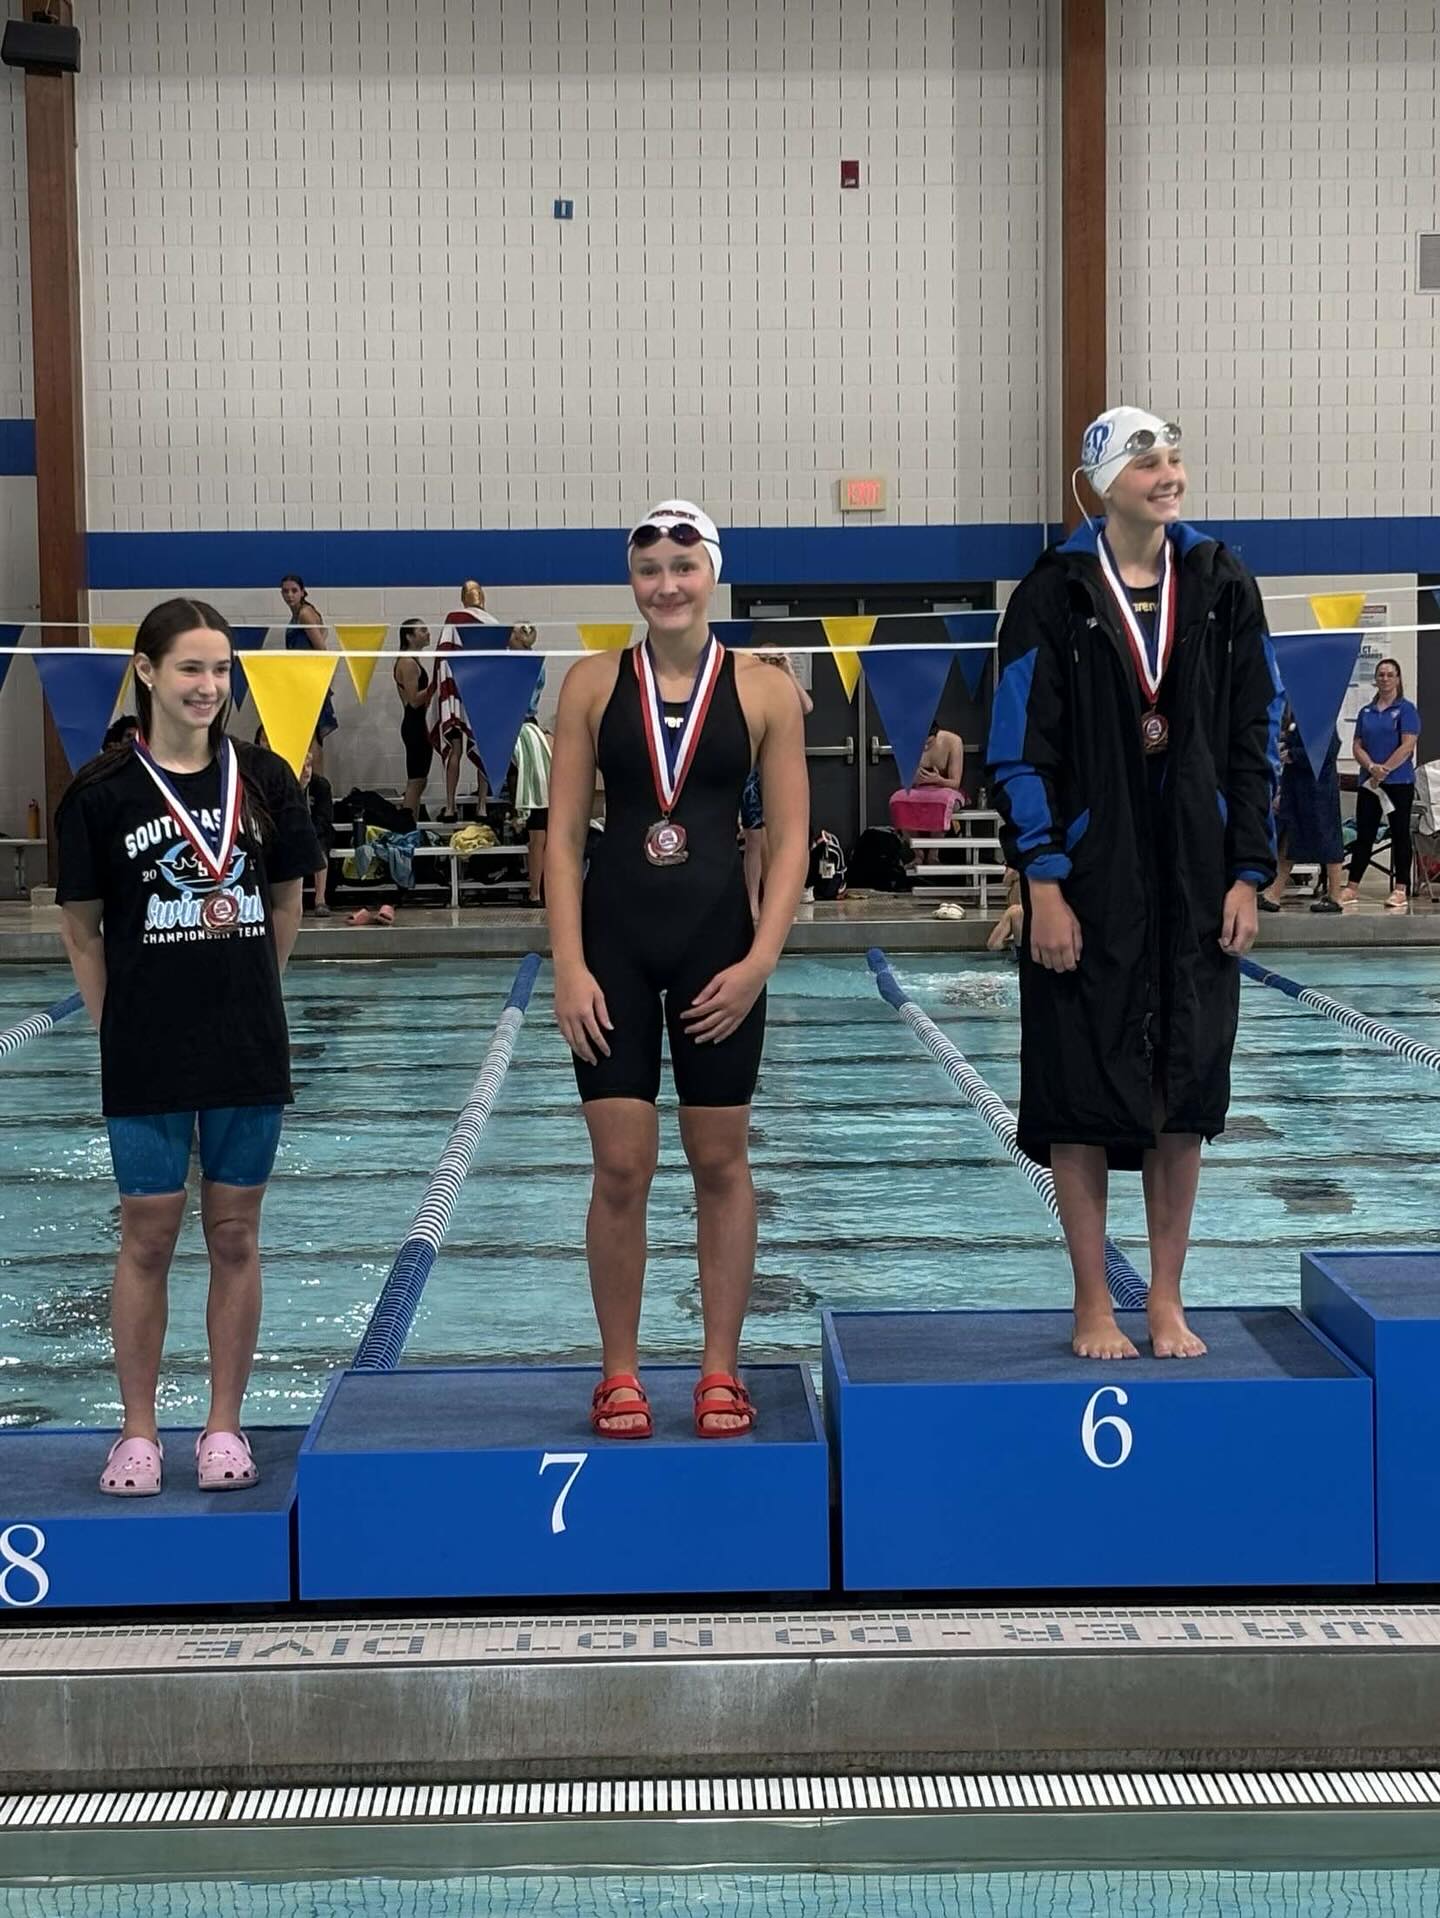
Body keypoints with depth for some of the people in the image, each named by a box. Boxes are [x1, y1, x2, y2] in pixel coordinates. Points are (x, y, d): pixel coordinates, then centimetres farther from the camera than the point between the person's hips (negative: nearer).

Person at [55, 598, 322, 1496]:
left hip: (250, 1047, 2)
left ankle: (225, 1425, 19)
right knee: (148, 1236, 4)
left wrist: (250, 994, 8)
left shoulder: (265, 779, 1)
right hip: (146, 1053, -2)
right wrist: (116, 1022, -1)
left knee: (236, 1234, 8)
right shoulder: (103, 792, -5)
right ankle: (139, 1431, 16)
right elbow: (83, 926, 2)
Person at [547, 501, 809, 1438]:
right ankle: (620, 1373, 15)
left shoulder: (763, 690, -1)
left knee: (721, 1162, 8)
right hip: (614, 938, 0)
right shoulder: (594, 683, 1)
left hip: (718, 940, 0)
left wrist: (760, 960, -11)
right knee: (621, 1168, 1)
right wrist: (569, 966, -8)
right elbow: (564, 835, 0)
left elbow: (791, 839, -1)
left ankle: (721, 1370, 19)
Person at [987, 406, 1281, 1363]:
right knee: (1083, 1094, 2)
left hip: (1198, 883, 3)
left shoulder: (1222, 587, 5)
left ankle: (1167, 1300, 18)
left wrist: (1248, 875, 0)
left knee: (1187, 1093, 6)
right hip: (1089, 887, -2)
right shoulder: (1054, 595, -3)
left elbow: (1255, 741, 7)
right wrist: (1043, 885, -11)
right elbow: (1020, 749, -5)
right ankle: (1094, 1305, 14)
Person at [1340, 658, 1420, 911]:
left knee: (1400, 834, 0)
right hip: (1369, 783, 4)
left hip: (1399, 782, -4)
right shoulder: (1366, 712, 13)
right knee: (1364, 834, 5)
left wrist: (1384, 770, -15)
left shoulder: (1406, 710, -2)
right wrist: (1371, 767, -12)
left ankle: (1400, 889, 2)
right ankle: (1352, 887, 8)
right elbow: (1358, 746, 7)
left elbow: (1407, 746, -11)